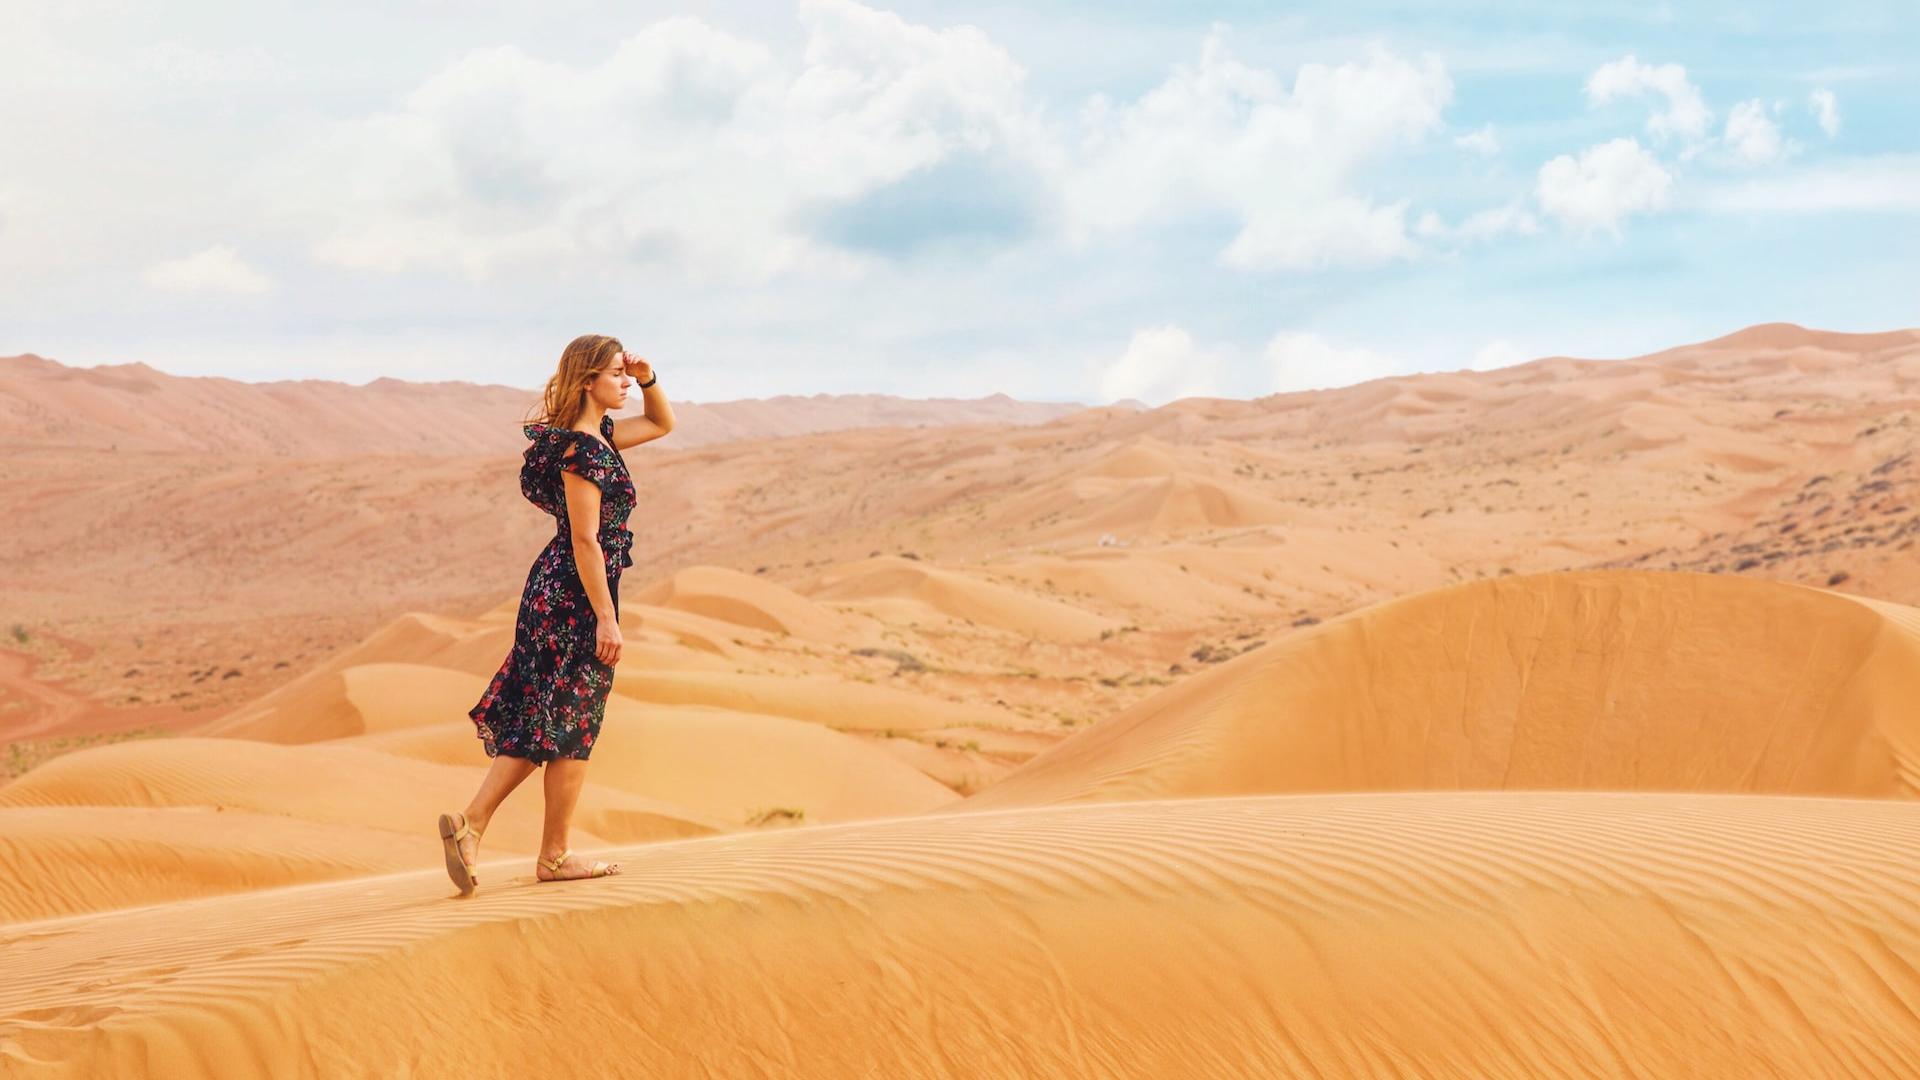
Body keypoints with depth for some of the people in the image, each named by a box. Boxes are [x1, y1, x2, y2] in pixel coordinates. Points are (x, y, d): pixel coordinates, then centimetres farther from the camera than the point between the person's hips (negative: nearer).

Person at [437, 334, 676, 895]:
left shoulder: (599, 435, 12)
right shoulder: (581, 449, -17)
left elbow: (663, 424, 28)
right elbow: (586, 540, -21)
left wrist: (648, 379, 9)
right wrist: (606, 618, -20)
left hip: (555, 593, 10)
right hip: (577, 596, -10)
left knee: (539, 722, 11)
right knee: (570, 727, 2)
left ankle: (471, 823, 3)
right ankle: (555, 857, 12)